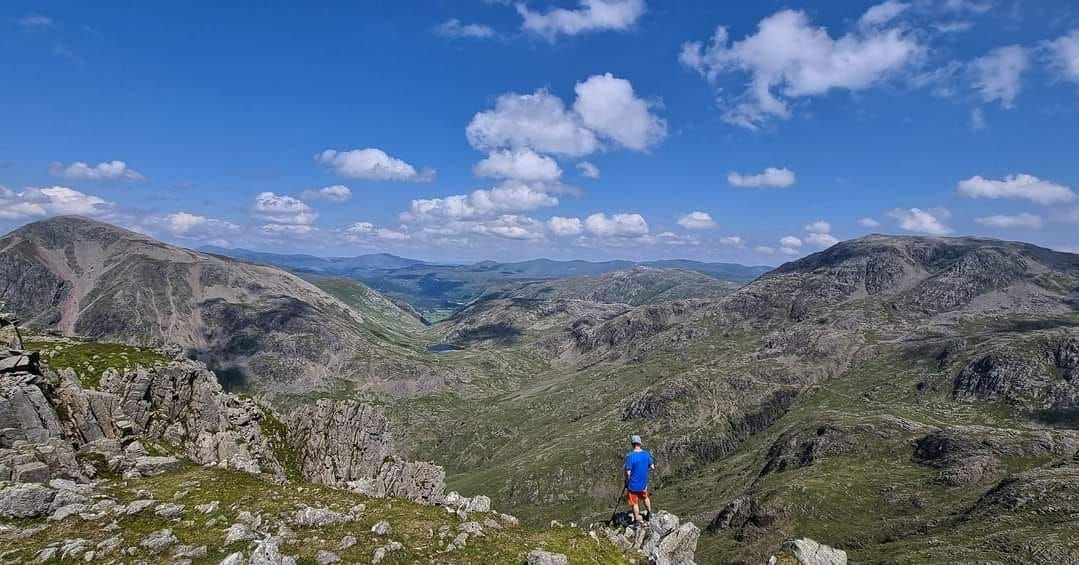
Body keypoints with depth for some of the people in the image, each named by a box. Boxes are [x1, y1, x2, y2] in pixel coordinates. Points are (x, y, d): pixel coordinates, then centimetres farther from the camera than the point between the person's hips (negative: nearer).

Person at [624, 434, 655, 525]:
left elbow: (628, 472, -21)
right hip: (644, 483, 4)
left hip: (633, 484, -4)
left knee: (635, 503, 14)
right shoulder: (646, 454, -8)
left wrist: (627, 483, -5)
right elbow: (652, 467, 1)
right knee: (645, 497, 31)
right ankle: (650, 513, 44)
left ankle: (637, 520, 27)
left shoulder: (630, 456, -24)